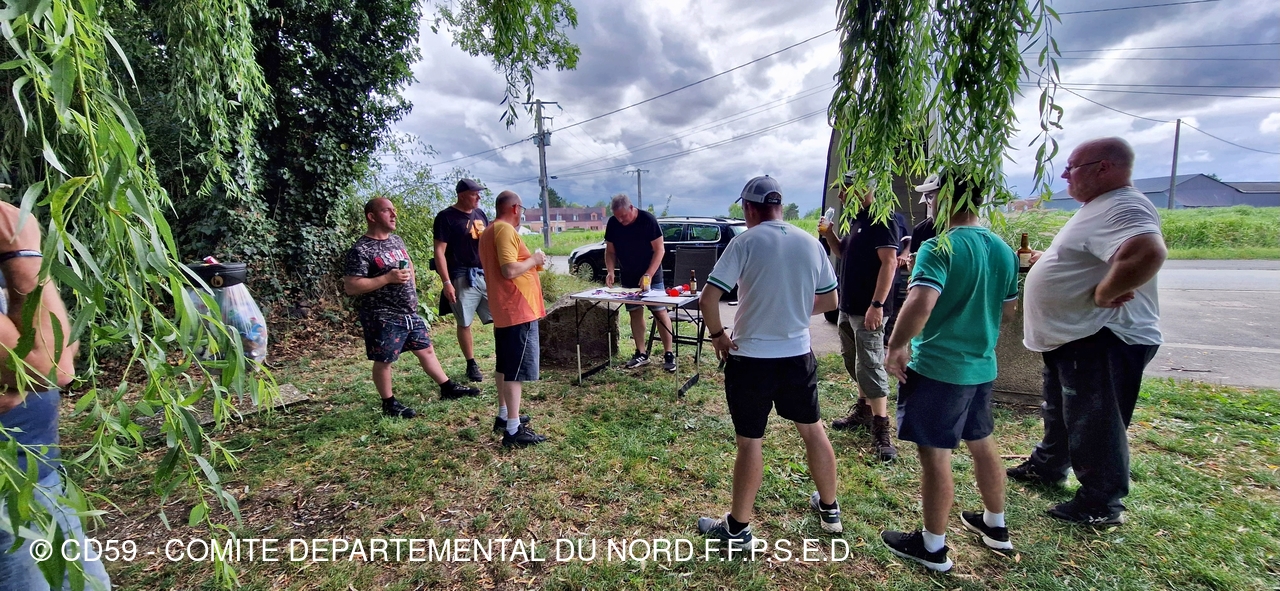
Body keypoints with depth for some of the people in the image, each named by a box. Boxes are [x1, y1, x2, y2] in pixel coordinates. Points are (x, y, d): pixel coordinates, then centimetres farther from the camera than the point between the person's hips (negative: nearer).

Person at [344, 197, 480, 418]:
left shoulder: (396, 240, 8)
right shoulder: (361, 250, -16)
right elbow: (350, 286, -21)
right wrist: (388, 278, -24)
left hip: (410, 313, 8)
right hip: (383, 317, -8)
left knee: (426, 349, 15)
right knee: (384, 361, 7)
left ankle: (448, 388, 28)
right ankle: (389, 404, 24)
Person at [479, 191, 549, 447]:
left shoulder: (488, 232, 17)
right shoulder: (506, 230, -15)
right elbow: (509, 270, -25)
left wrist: (530, 263, 18)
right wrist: (533, 260, -10)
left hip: (504, 311, 11)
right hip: (518, 310, -10)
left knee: (505, 365, 18)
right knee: (517, 369, -7)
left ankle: (504, 416, 30)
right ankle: (513, 430, -3)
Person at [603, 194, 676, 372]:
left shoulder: (648, 220, -16)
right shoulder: (612, 224, -4)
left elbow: (659, 250, -15)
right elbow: (610, 252, 4)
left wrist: (648, 274, -22)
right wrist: (610, 271, -13)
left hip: (651, 277, -4)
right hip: (629, 278, 4)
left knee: (660, 312, -5)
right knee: (635, 313, 7)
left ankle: (668, 354, 1)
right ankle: (641, 353, 16)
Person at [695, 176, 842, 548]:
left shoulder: (745, 242, -13)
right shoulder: (810, 243, 1)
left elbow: (707, 299, -20)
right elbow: (830, 301, 10)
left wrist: (718, 335, -4)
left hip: (751, 357, -4)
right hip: (799, 354, 5)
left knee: (750, 441, 6)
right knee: (813, 429, 22)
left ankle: (738, 528, 22)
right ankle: (829, 509, 40)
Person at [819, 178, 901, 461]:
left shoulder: (880, 221, -14)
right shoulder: (856, 221, 15)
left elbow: (889, 262, -21)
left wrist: (877, 305, -26)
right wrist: (830, 235, 6)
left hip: (867, 309, -10)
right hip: (848, 306, 10)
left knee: (870, 366, -9)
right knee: (854, 361, 18)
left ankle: (881, 430, -1)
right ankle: (864, 411, 34)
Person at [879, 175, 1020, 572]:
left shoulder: (939, 248, -18)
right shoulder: (1003, 250, 6)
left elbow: (920, 303, -32)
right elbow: (1009, 307, 18)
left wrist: (896, 346, -19)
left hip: (937, 367, -8)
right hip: (981, 367, 8)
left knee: (935, 456, 4)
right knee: (982, 444, 24)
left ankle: (932, 547, 18)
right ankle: (995, 526, 43)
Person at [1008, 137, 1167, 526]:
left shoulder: (1124, 208, -20)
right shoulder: (1099, 208, 14)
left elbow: (1148, 253, -40)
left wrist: (1103, 294, -29)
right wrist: (1045, 259, 16)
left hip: (1102, 340, -11)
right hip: (1072, 336, 11)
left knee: (1094, 424, 2)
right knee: (1060, 411, 24)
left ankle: (1102, 505, 17)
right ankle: (1047, 467, 42)